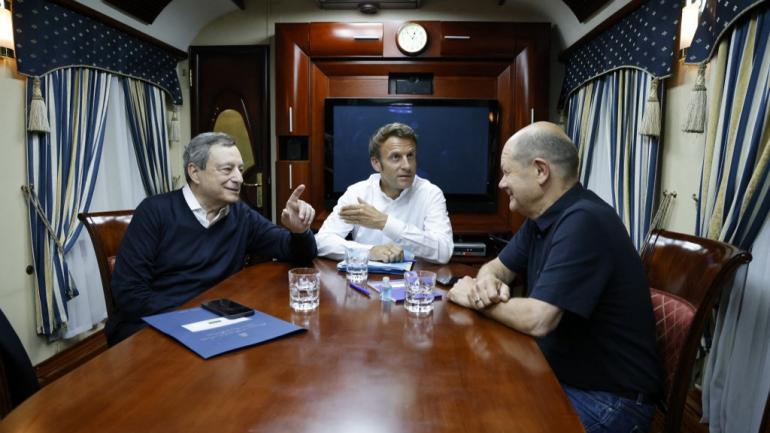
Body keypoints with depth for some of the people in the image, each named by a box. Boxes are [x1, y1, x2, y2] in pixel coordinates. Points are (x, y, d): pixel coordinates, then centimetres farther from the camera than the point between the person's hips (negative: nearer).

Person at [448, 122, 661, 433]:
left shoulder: (584, 222, -26)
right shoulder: (542, 217, 4)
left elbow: (537, 320, -31)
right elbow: (497, 267, 12)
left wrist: (476, 298, -13)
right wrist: (487, 283, -12)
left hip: (608, 398, -8)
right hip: (559, 373, 8)